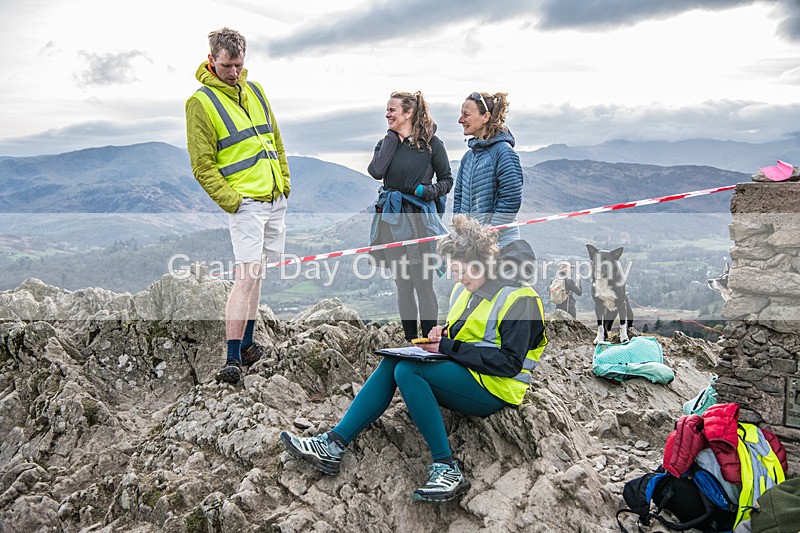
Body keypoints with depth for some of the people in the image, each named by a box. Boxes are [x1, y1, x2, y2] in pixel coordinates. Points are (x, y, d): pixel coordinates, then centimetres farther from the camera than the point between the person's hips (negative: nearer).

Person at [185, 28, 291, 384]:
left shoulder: (254, 90, 13)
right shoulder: (200, 102, -7)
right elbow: (202, 165, -9)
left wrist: (284, 181, 12)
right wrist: (231, 200, -15)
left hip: (276, 199, 7)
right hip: (245, 203, -7)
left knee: (257, 274, 13)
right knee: (246, 276, -13)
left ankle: (247, 342, 26)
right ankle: (232, 359, -8)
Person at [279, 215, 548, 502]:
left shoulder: (518, 298, -12)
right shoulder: (463, 290, 14)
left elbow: (510, 363, -20)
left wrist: (450, 348, -18)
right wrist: (443, 333, 2)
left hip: (495, 390, -8)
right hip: (463, 375, 8)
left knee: (407, 369, -27)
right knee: (391, 363, -15)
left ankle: (447, 468, -26)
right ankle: (333, 445, -21)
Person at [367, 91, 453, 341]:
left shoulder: (430, 143, 0)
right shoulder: (386, 143, 11)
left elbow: (447, 180, 6)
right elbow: (376, 171, -9)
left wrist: (429, 191, -14)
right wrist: (392, 137, -2)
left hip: (419, 219, -4)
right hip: (392, 219, 5)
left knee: (423, 284, -5)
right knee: (402, 284, 9)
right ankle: (410, 343, 19)